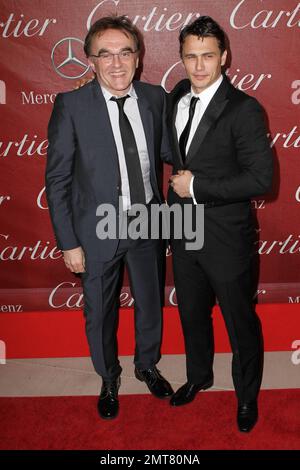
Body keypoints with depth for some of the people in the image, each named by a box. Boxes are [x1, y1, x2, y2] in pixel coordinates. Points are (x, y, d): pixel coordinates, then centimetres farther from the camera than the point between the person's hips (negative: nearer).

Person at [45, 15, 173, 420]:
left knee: (150, 303, 22)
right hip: (98, 231, -3)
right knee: (100, 314, 16)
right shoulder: (71, 106, -16)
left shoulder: (155, 98, -5)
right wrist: (68, 242, -12)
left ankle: (147, 365, 50)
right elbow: (57, 180, -12)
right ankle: (109, 379, 45)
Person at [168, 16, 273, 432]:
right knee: (192, 313, 22)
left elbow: (260, 178, -22)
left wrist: (197, 187, -20)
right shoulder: (175, 98, 3)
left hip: (226, 238, -6)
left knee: (240, 321, 12)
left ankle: (247, 395, 35)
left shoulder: (243, 109, -17)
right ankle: (199, 376, 47)